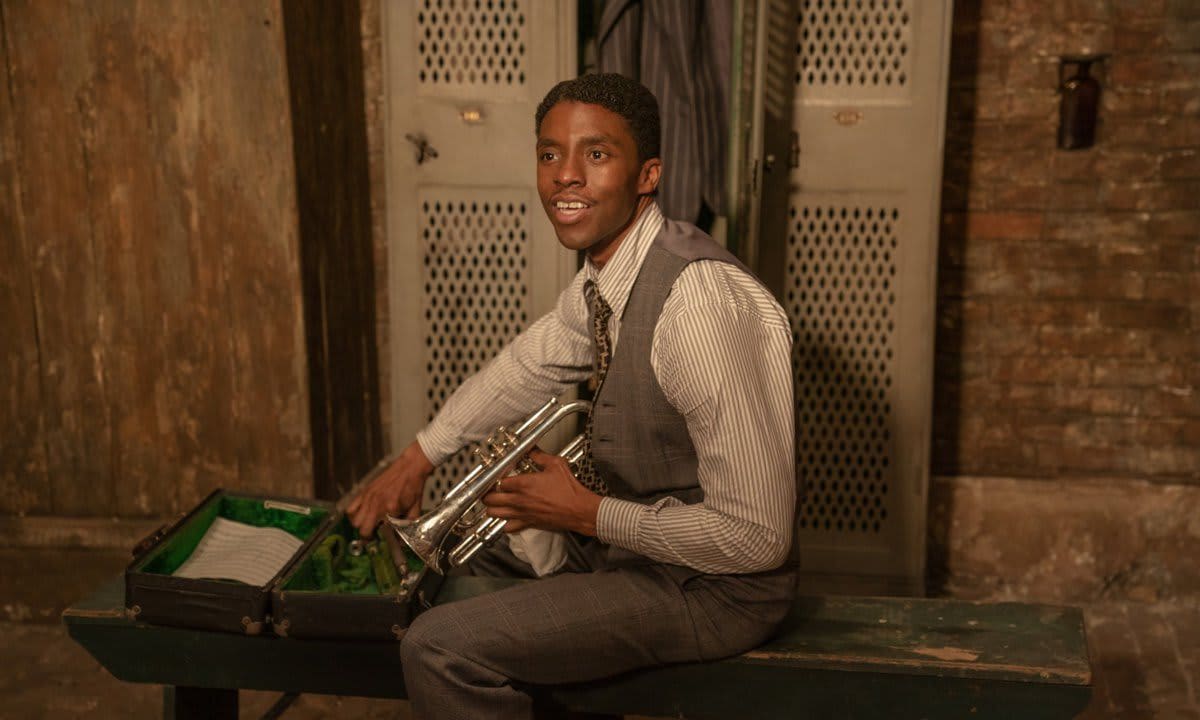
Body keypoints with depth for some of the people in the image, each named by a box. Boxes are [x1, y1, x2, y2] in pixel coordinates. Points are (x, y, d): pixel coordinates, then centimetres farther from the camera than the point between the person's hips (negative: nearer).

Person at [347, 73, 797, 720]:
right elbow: (532, 363, 19)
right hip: (625, 532, 9)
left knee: (439, 648, -18)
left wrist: (588, 514, -19)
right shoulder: (606, 272, -2)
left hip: (711, 589, -9)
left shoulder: (698, 304, -31)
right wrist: (417, 458, 14)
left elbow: (757, 537, -29)